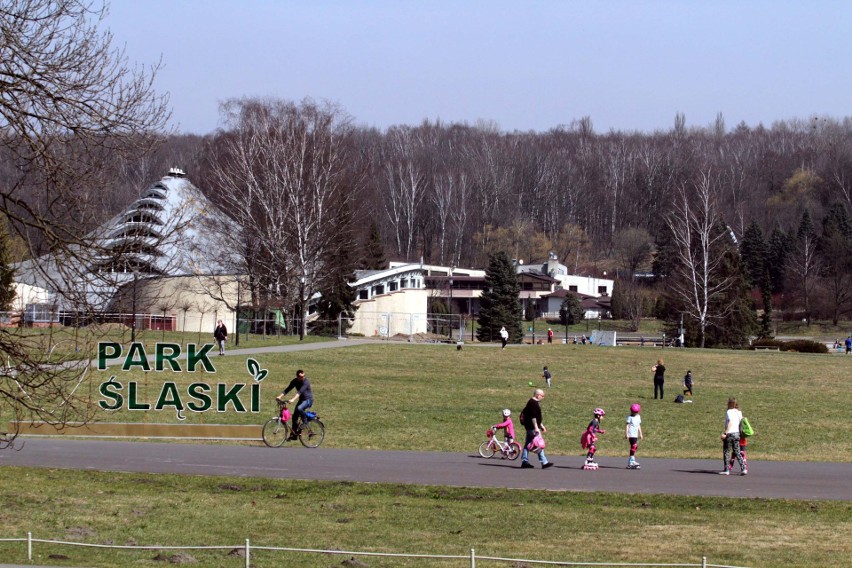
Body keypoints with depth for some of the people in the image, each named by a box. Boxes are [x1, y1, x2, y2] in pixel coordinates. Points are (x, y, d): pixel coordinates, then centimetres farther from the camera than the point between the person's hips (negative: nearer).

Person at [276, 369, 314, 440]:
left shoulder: (306, 381, -22)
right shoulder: (295, 381, -3)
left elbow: (300, 391, -34)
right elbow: (287, 389, -7)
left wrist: (293, 399, -46)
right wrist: (280, 396, -23)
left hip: (308, 400, -7)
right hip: (301, 400, 7)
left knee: (299, 408, -34)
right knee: (295, 416, 1)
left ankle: (306, 423, -15)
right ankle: (294, 434, 10)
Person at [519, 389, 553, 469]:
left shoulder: (536, 403, 19)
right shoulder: (533, 403, -15)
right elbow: (533, 416, -23)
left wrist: (541, 426, 27)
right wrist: (536, 427, -25)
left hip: (531, 427, 11)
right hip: (532, 428, -11)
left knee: (528, 444, 11)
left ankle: (524, 461, 14)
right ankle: (544, 462, -12)